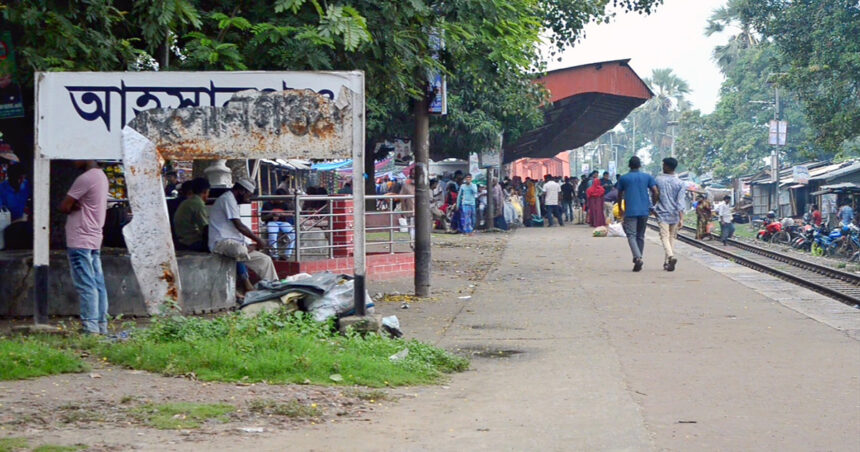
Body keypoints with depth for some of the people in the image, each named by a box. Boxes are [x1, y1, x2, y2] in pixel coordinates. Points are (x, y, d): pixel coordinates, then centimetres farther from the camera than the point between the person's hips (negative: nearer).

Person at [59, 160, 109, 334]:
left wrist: (74, 207, 3)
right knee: (97, 284, 9)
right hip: (94, 238, 9)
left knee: (85, 285, -10)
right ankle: (101, 325, 10)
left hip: (80, 241, -9)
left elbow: (64, 207, -14)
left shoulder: (85, 178, -16)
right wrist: (78, 206, 2)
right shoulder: (102, 176, 14)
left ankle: (90, 327, -12)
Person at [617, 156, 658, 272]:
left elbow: (620, 195, 12)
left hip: (630, 211, -3)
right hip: (644, 211, 3)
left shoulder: (624, 178, 4)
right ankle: (638, 259, 14)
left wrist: (620, 209, 25)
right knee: (640, 236, 14)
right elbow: (655, 192, -2)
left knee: (631, 235, -6)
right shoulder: (647, 177, 7)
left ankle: (637, 258, -27)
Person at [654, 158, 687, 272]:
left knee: (665, 237, -7)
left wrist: (654, 209, 23)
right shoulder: (680, 183, -1)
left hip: (662, 214, -2)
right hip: (675, 215, 2)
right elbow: (680, 202, -7)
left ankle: (671, 257, -32)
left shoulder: (658, 180, -3)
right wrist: (681, 218, -10)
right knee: (672, 237, 14)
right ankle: (667, 262, 19)